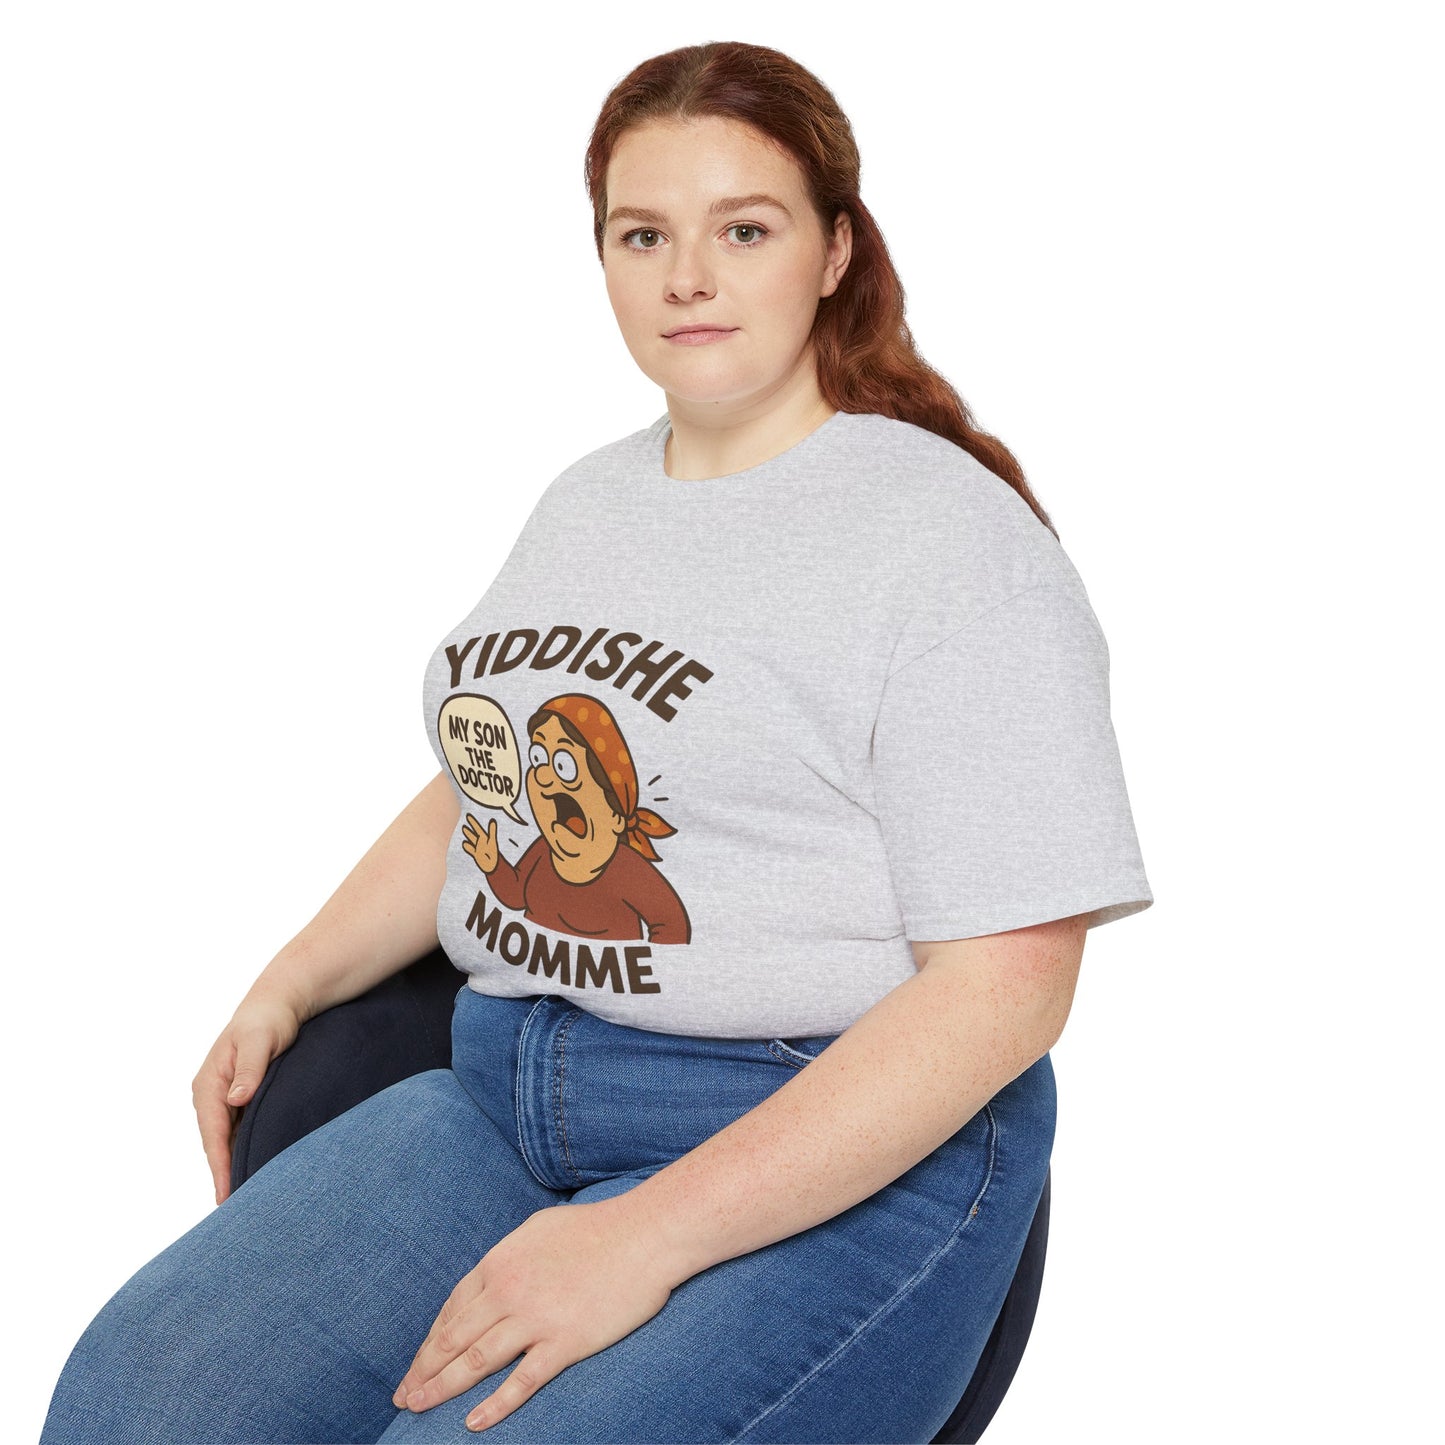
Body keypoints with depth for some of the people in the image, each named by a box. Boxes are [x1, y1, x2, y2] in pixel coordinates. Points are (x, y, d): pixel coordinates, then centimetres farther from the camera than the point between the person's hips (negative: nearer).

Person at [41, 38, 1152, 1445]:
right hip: (501, 1098, 6)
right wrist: (292, 982, 11)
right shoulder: (587, 501, 15)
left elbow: (1005, 986, -16)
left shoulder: (954, 538, -9)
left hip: (839, 1159, -5)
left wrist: (648, 1236, -20)